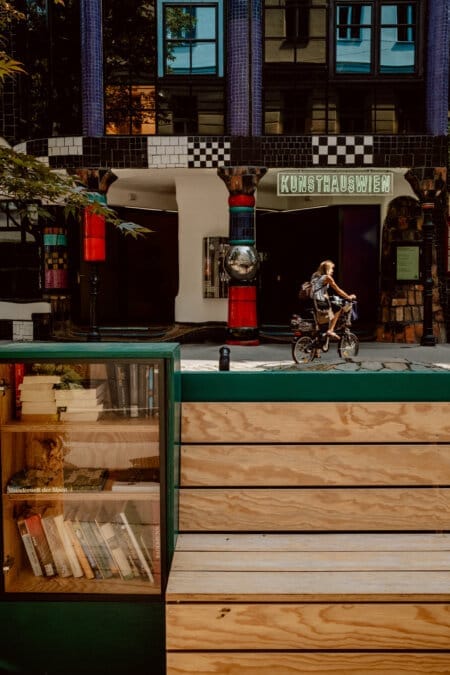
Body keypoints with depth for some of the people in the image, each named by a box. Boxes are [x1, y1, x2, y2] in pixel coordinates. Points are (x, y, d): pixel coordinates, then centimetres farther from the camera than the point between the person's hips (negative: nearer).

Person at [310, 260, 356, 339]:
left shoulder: (315, 276, 19)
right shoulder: (327, 277, -4)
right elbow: (338, 290, 0)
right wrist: (349, 297, 10)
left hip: (312, 302, 9)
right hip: (320, 302, -9)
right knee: (338, 308, 5)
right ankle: (330, 330, 1)